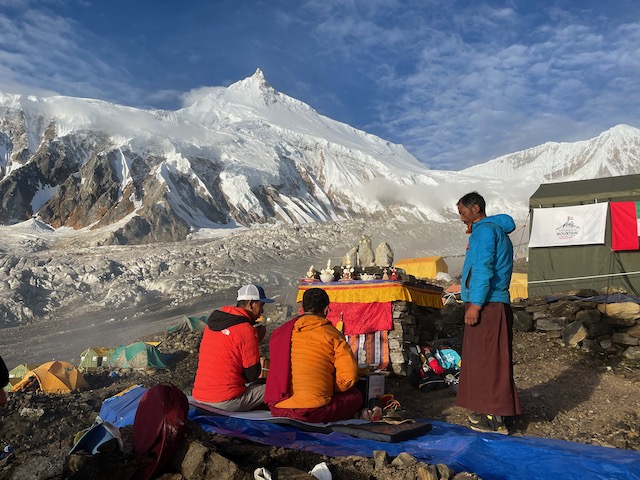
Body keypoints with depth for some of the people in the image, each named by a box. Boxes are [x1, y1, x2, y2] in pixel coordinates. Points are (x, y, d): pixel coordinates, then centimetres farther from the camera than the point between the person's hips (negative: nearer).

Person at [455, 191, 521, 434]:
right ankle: (487, 410, 22)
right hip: (490, 304, 10)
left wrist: (475, 304, -22)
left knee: (487, 360, -6)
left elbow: (483, 269, -20)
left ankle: (495, 419, 0)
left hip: (486, 305, -10)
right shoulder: (496, 230, 21)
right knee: (483, 359, 14)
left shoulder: (484, 230, -11)